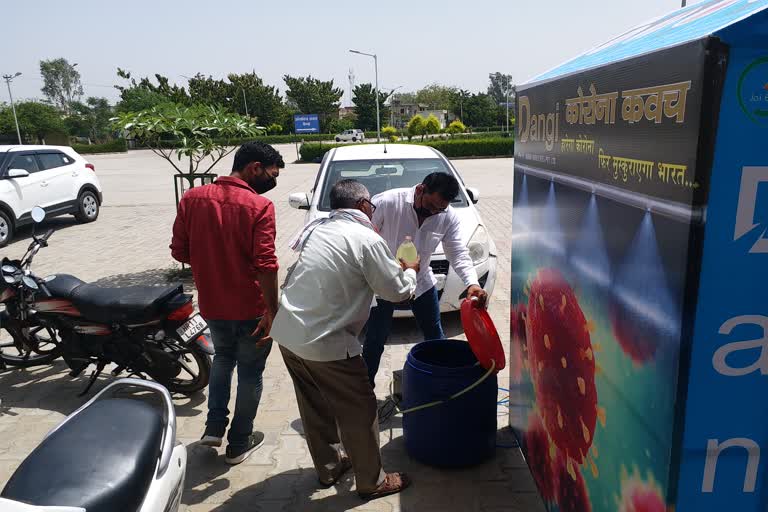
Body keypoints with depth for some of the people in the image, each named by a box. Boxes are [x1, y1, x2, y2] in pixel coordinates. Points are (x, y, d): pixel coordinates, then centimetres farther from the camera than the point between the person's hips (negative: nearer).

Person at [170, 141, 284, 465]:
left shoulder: (192, 198, -2)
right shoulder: (259, 206, -18)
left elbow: (179, 252, 2)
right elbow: (266, 265, -24)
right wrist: (272, 311, -17)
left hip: (211, 304, 5)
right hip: (251, 308, -5)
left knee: (223, 357, 30)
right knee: (250, 372, 15)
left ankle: (214, 426, 28)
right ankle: (239, 443, 27)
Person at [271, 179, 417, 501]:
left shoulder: (315, 228, 8)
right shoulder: (367, 240, -12)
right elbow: (396, 291, -5)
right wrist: (410, 271, 17)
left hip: (286, 332, 8)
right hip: (325, 344, -8)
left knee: (314, 406, 23)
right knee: (359, 412, 10)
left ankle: (328, 467, 40)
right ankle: (372, 482, 26)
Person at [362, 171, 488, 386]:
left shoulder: (448, 217, -14)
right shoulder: (386, 202, -26)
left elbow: (459, 254, -14)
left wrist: (472, 283, -32)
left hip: (421, 281, 4)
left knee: (435, 336, 15)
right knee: (375, 340, 6)